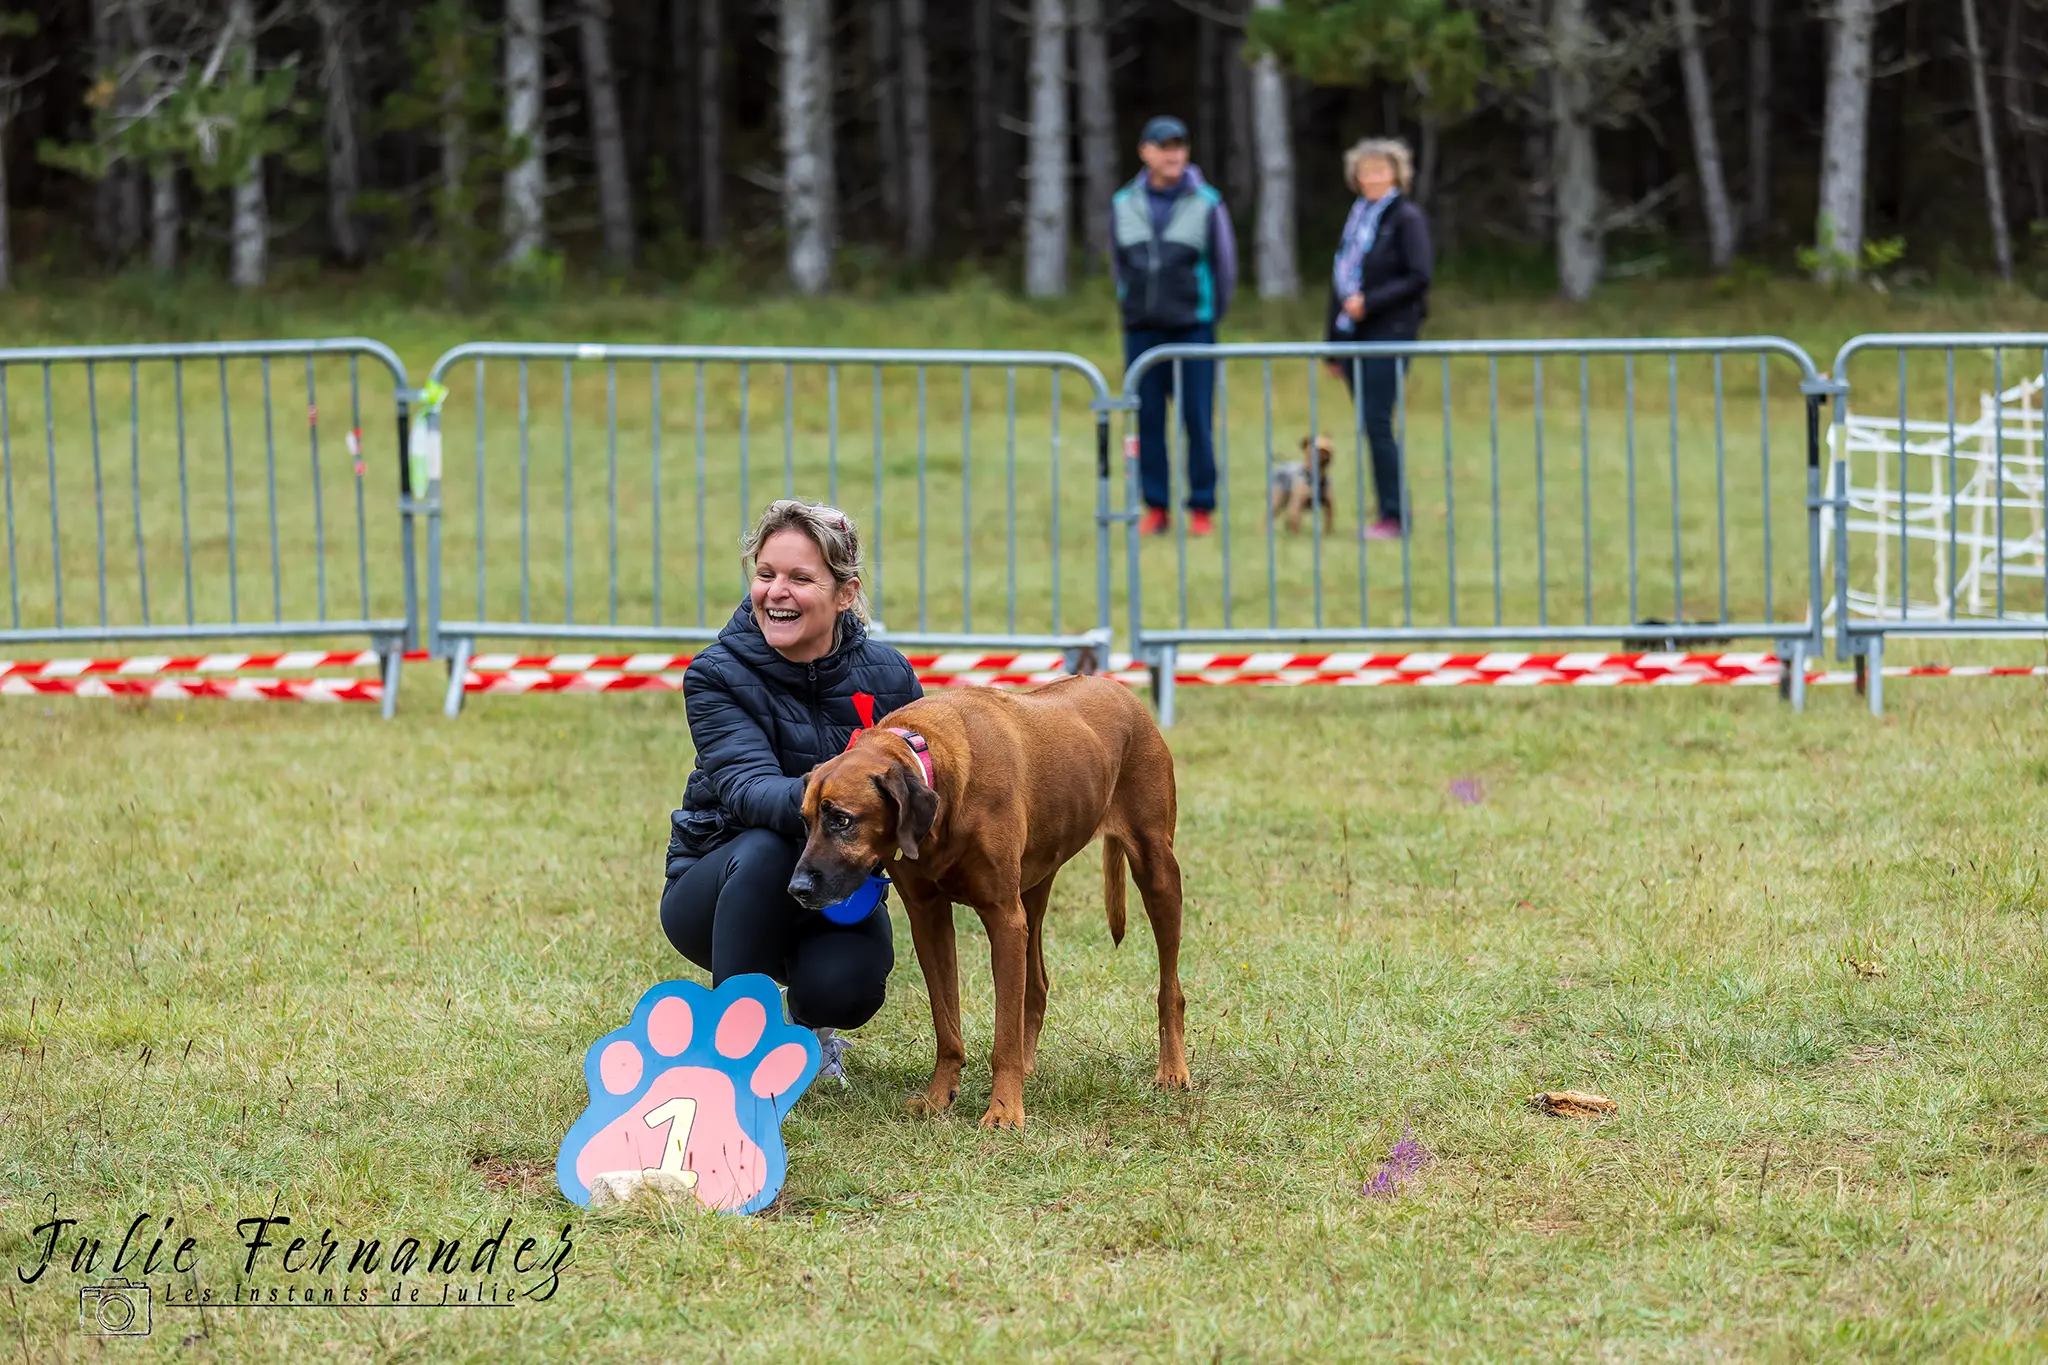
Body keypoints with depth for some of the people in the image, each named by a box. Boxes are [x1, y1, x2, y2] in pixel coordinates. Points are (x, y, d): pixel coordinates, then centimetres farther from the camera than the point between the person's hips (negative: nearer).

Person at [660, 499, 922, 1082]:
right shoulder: (717, 677, -17)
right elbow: (747, 787, -32)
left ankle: (811, 1021, 8)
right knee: (767, 847, -36)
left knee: (846, 986, -31)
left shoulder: (887, 676, -8)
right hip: (715, 890, -2)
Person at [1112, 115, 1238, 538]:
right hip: (1142, 329, 3)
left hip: (1193, 326, -3)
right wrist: (1130, 305, 12)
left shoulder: (1206, 203, -2)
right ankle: (1156, 507, 7)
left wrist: (1211, 313, 5)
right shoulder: (1124, 204, 6)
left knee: (1197, 418, -3)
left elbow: (1225, 264, 5)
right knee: (1148, 419, 2)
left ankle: (1202, 507, 2)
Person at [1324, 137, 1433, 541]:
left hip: (1389, 332, -7)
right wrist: (1334, 344, 18)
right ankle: (1388, 513, 9)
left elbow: (1418, 277, -12)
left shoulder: (1406, 217, -5)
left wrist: (1369, 303, -19)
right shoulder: (1357, 216, 16)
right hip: (1353, 334, 7)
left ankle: (1392, 516, -9)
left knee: (1377, 424, -12)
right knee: (1370, 426, 6)